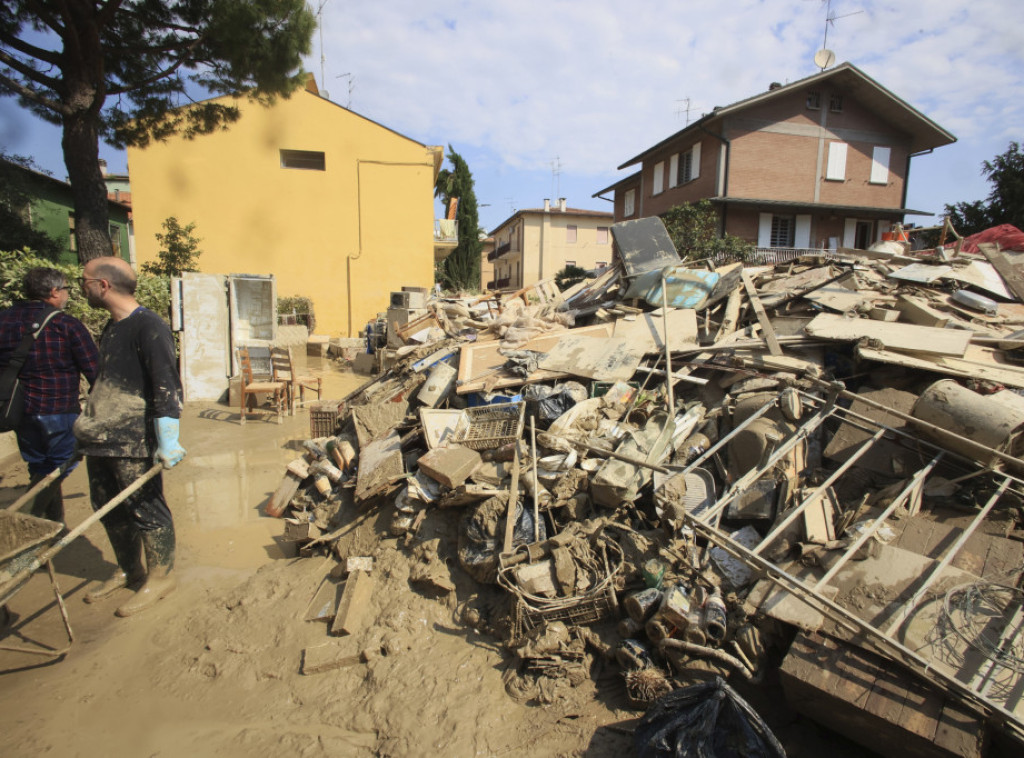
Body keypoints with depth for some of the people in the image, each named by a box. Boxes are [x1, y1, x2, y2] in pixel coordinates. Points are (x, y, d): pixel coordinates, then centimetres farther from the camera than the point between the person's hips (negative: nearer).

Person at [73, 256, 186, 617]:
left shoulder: (149, 327, -15)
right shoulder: (111, 328, 14)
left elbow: (166, 386, -21)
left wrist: (167, 441, -25)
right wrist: (88, 429, 26)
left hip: (134, 442, -9)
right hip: (101, 439, 9)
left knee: (145, 507, 2)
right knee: (108, 508, 17)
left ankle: (161, 577, 17)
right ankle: (128, 571, 33)